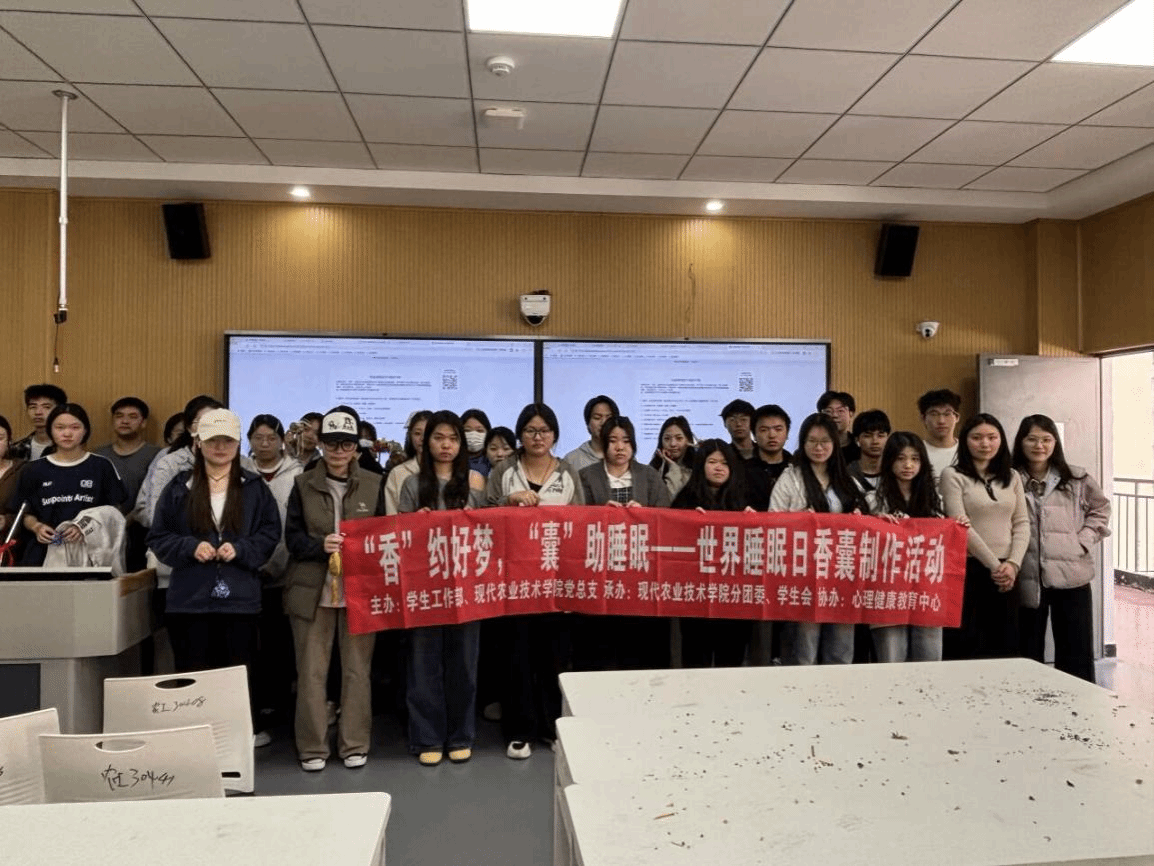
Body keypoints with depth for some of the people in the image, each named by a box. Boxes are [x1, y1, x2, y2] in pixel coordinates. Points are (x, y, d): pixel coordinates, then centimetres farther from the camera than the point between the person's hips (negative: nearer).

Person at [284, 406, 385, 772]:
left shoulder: (373, 484, 6)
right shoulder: (303, 484, 4)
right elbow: (292, 537, 0)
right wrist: (321, 545, -18)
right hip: (312, 590, 0)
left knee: (357, 670, 7)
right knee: (311, 671, 5)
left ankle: (355, 744, 20)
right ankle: (312, 747, 19)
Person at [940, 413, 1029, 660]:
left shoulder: (1012, 476, 12)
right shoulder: (953, 475, -3)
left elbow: (1022, 523, 8)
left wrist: (1012, 564, -7)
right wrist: (993, 565, -11)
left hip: (1006, 572, 4)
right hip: (968, 568, -4)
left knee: (1004, 646, 8)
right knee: (964, 647, 0)